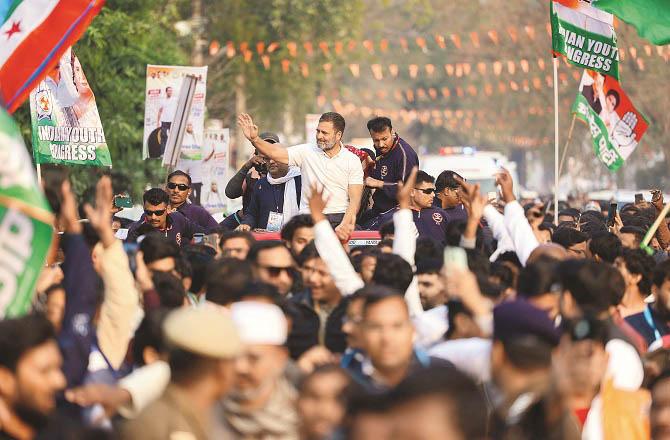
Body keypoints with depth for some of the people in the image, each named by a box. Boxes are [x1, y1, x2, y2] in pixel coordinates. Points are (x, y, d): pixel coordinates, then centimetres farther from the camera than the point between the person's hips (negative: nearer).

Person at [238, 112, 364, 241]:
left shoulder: (352, 161, 5)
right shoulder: (306, 152, 8)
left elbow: (355, 199, -1)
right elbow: (276, 153, -3)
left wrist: (345, 225, -16)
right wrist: (254, 139, -21)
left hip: (339, 219, -1)